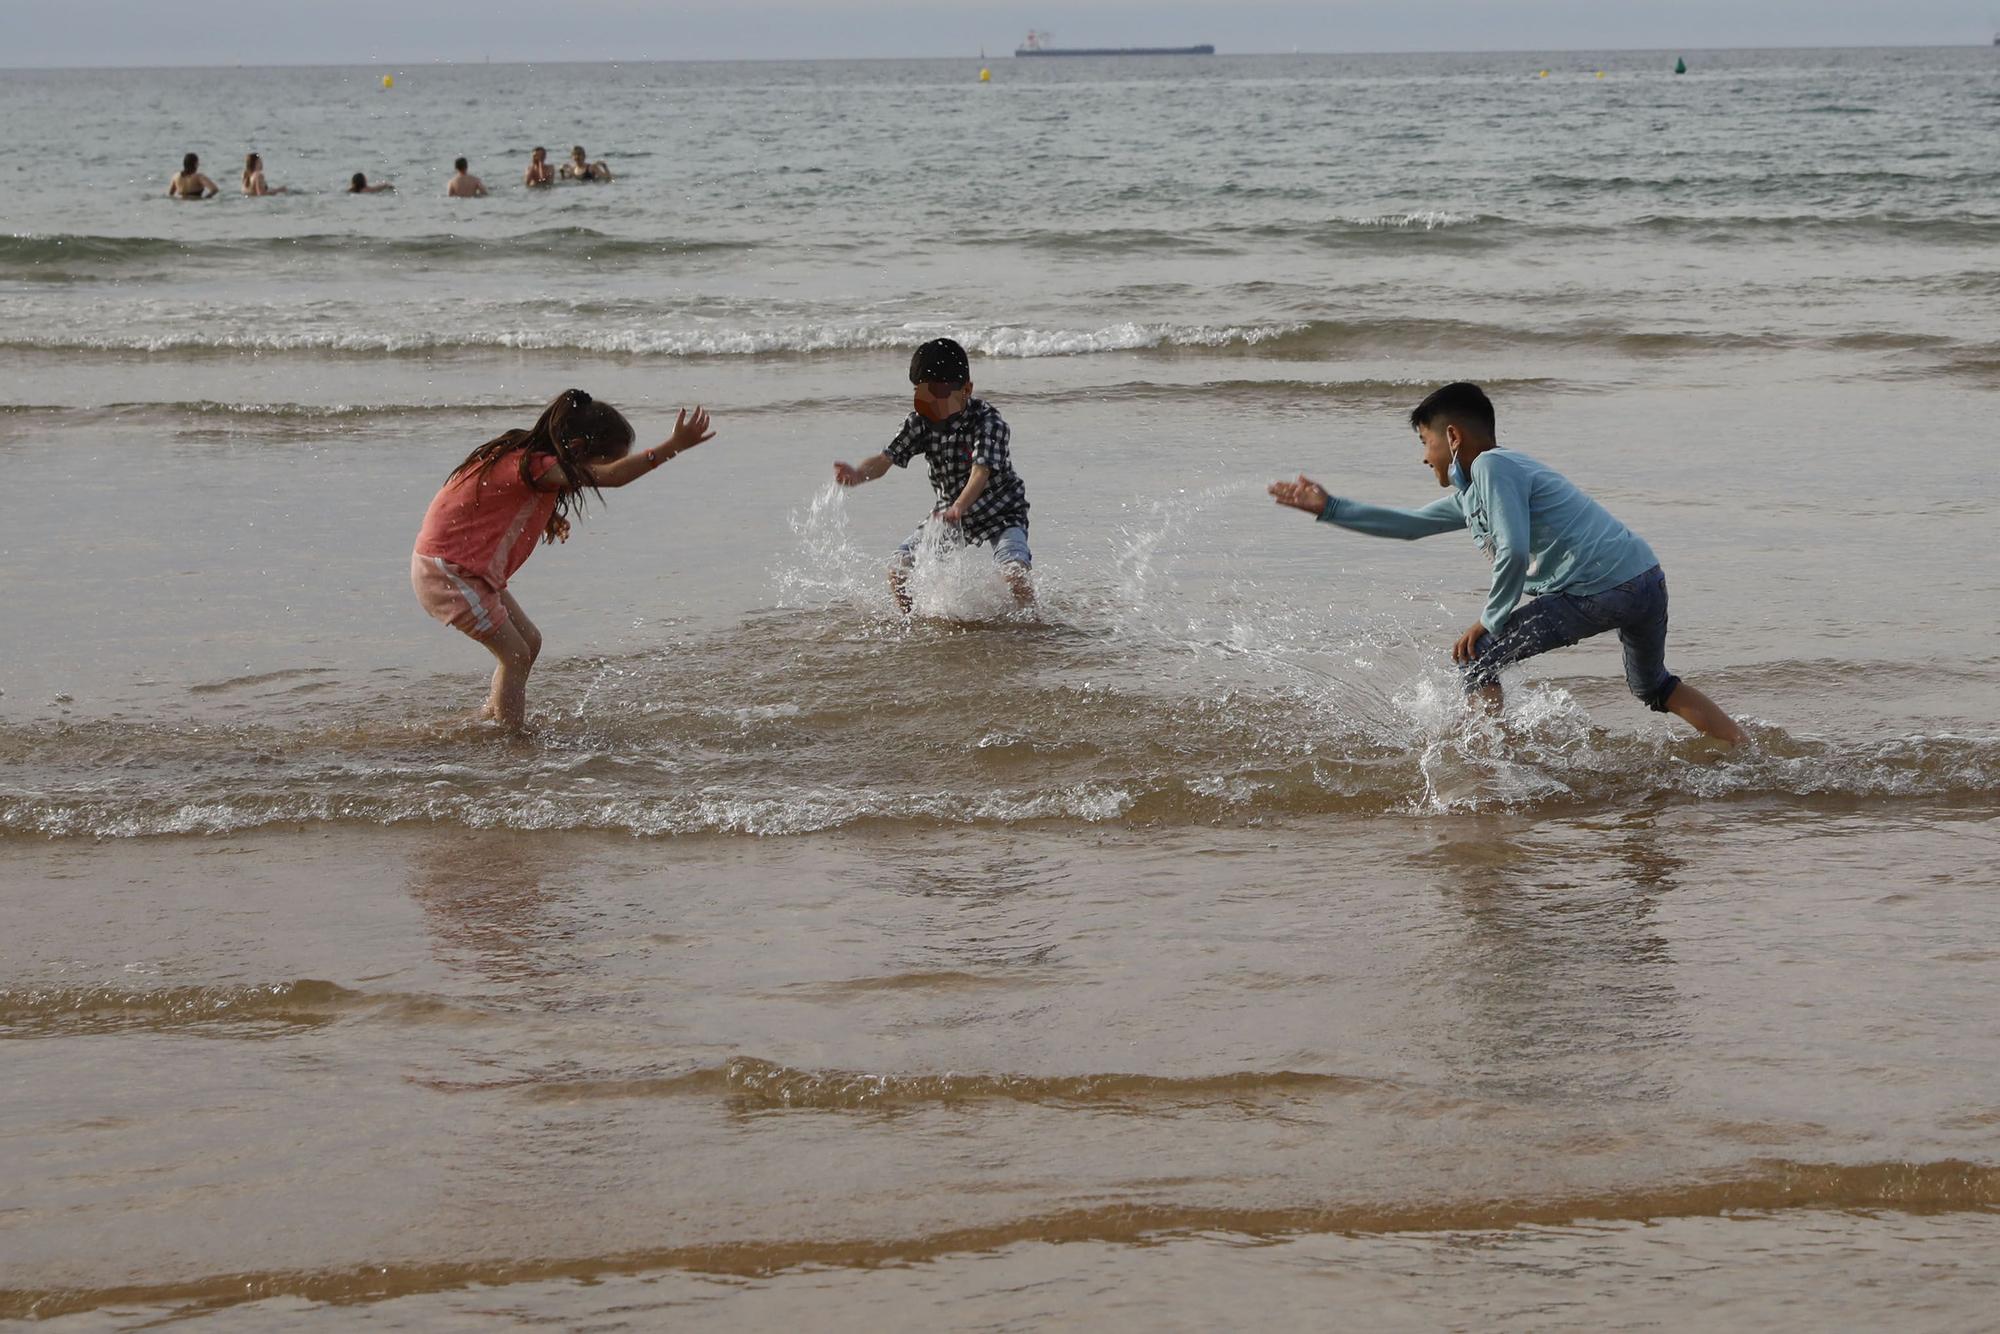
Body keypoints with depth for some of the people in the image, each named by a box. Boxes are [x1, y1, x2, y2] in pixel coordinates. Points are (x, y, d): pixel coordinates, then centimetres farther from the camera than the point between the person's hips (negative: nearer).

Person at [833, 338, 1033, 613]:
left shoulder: (988, 422, -28)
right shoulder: (921, 422, -11)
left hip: (1000, 511, -5)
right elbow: (887, 457, -19)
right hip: (949, 511, 5)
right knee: (899, 567, -6)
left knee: (1014, 571, -29)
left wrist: (958, 508, -60)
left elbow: (982, 470, -41)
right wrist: (858, 474, -43)